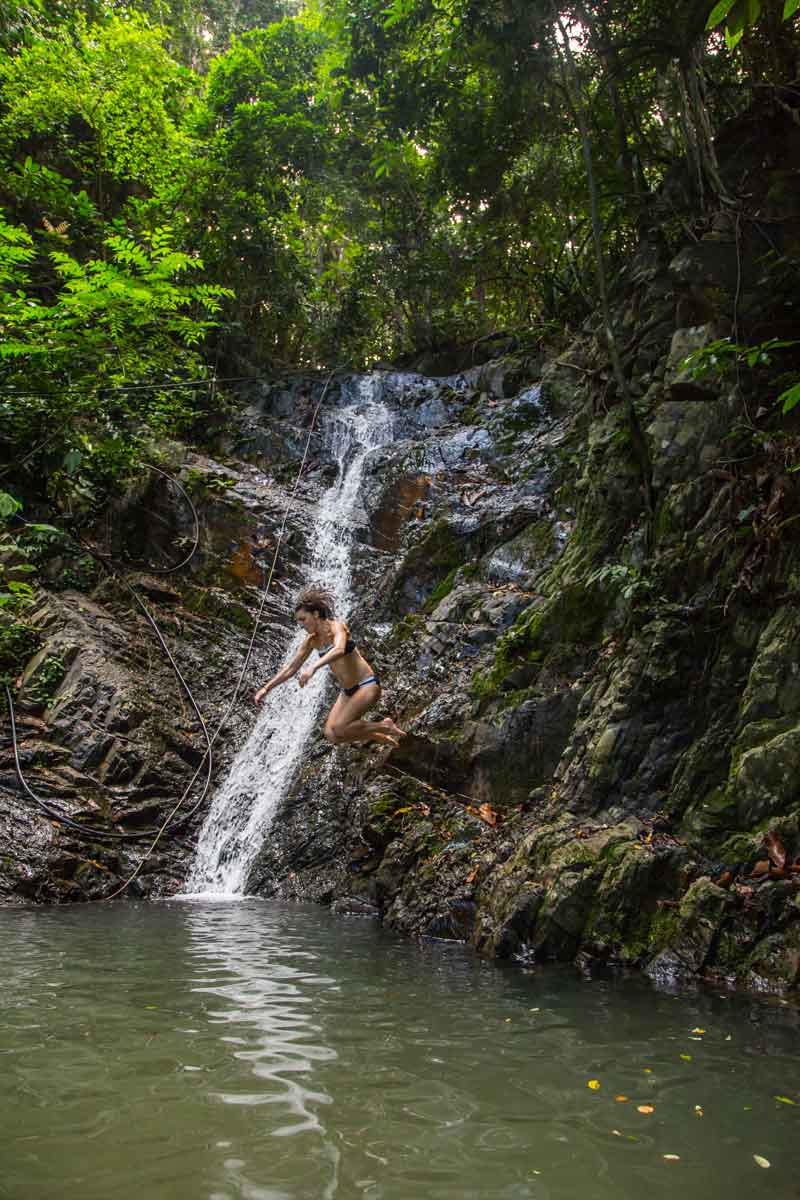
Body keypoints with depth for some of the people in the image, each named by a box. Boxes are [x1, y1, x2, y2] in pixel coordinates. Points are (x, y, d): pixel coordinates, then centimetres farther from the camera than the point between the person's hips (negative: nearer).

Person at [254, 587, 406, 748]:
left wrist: (313, 667, -54)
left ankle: (385, 726, -2)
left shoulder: (336, 626, -16)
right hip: (347, 691, 8)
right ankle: (383, 738, 12)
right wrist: (266, 688, 3)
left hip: (367, 685, -8)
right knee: (331, 735, -5)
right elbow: (291, 667, 10)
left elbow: (339, 650, -39)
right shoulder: (312, 640, 4)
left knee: (338, 728, -21)